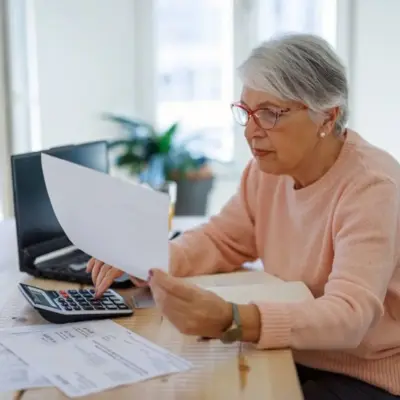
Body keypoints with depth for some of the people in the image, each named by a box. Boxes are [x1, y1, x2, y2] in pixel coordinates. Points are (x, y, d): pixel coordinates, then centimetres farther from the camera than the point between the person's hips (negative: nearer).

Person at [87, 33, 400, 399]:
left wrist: (230, 320, -48)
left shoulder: (370, 187, -24)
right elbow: (220, 241, 7)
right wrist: (145, 263, -13)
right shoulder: (268, 168, -1)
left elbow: (348, 314, -33)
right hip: (294, 359, 6)